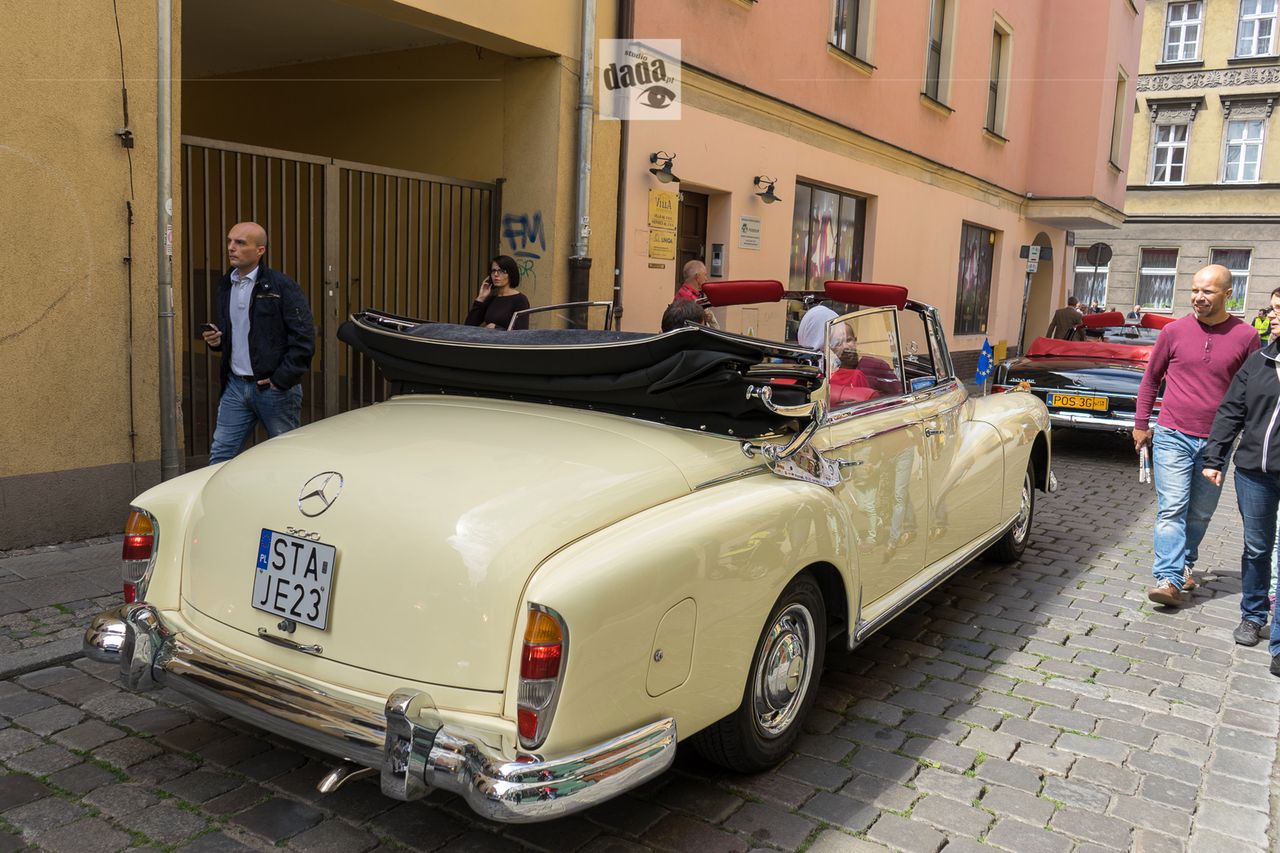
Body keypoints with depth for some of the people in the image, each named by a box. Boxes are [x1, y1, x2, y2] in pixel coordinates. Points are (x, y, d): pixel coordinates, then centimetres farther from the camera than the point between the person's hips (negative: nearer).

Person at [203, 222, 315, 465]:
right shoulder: (225, 286, 12)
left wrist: (281, 380, -15)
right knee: (219, 457, 5)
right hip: (235, 386, 6)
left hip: (274, 388, -6)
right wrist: (215, 340, 3)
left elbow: (304, 339, -14)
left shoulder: (282, 286, -10)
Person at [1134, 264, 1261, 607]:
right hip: (1172, 436, -1)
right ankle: (1169, 578, -10)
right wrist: (1141, 424, 9)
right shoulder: (1174, 331, -1)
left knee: (1201, 512, 12)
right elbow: (1150, 379, 10)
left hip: (1216, 443, 1)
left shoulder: (1245, 336, -1)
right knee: (1172, 508, -8)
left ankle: (1185, 563, 30)